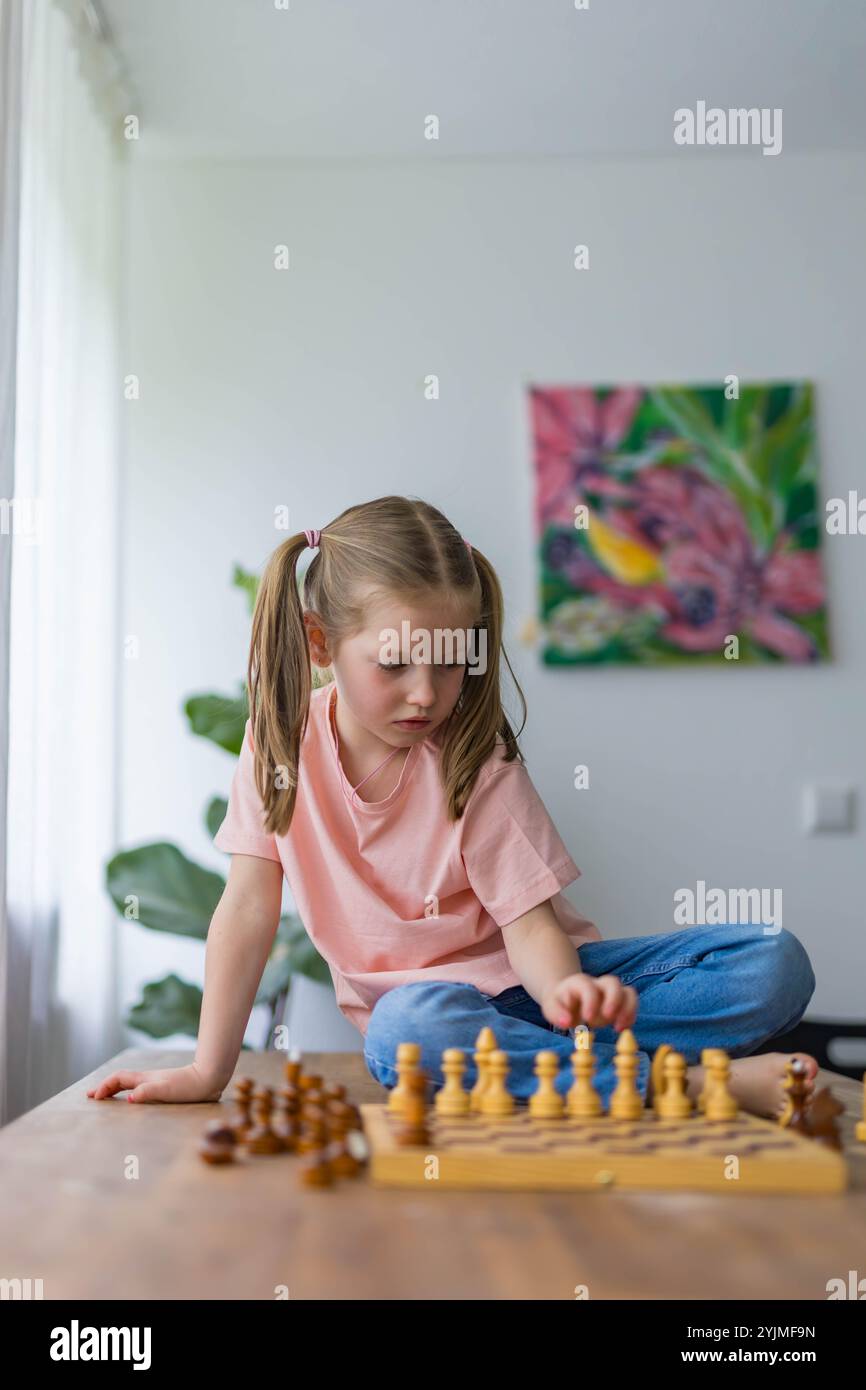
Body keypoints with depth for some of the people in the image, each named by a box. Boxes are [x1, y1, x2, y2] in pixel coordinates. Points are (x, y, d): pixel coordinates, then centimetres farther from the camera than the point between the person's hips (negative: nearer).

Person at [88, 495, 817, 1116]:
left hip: (518, 980, 0)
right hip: (416, 995, 1)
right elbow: (250, 907, -7)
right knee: (407, 1031, -40)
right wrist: (208, 1070, -12)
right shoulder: (283, 738, -7)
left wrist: (564, 990, -37)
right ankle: (689, 1081, -27)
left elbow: (529, 919, -14)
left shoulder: (476, 760, -11)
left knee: (776, 964, -18)